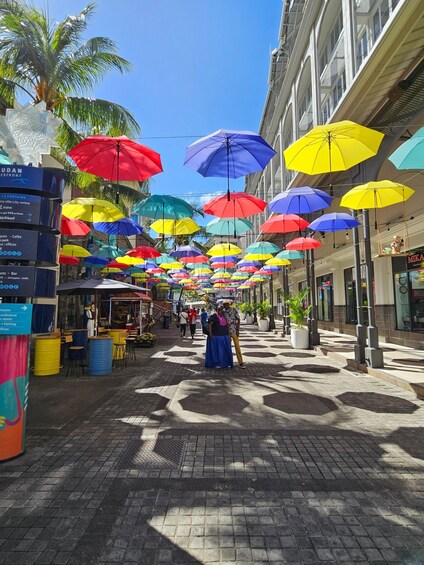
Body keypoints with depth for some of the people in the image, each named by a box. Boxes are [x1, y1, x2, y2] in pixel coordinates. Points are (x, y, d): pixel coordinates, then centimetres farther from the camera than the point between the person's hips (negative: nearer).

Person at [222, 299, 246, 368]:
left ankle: (240, 362, 1)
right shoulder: (223, 311, 4)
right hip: (226, 332, 3)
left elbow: (238, 320, -4)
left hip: (234, 331, -3)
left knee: (237, 346, -3)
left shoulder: (234, 310, -5)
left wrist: (238, 330, -9)